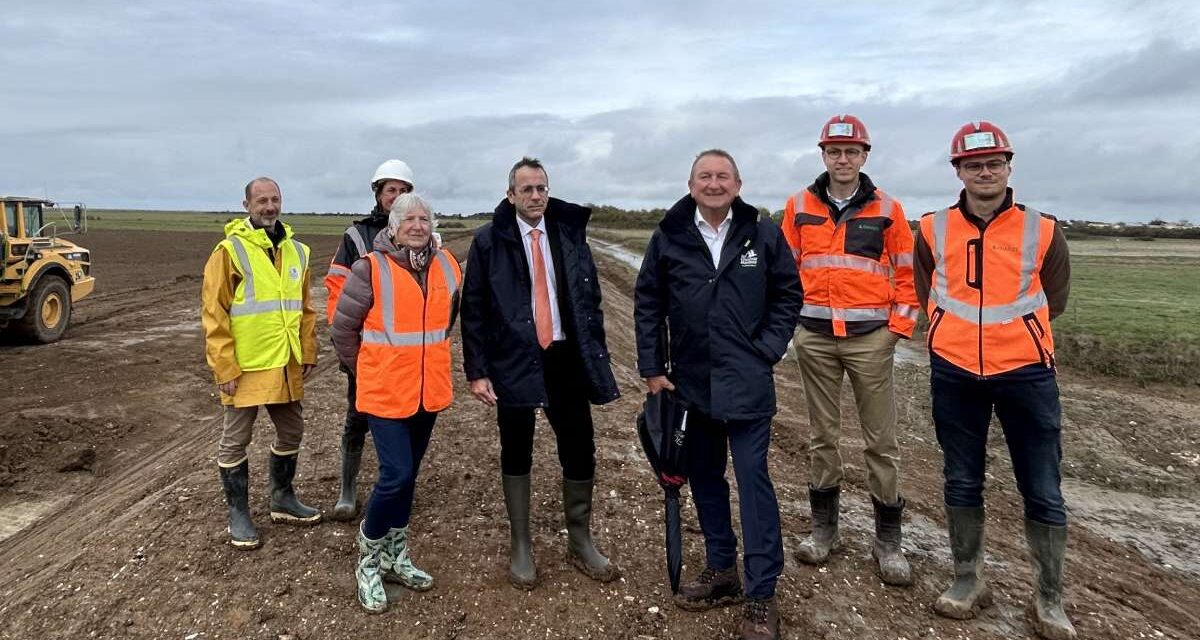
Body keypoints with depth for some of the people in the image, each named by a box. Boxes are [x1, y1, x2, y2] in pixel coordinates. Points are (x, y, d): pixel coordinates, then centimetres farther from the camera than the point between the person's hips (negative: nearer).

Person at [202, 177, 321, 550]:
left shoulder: (296, 251, 8)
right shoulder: (230, 250, -11)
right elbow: (213, 314, -13)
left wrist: (308, 352, 10)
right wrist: (225, 367, -16)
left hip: (286, 366, 6)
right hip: (245, 368, -6)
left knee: (291, 432, 16)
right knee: (235, 441, 7)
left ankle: (282, 499, 35)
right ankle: (238, 514, 22)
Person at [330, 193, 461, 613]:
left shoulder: (447, 267, 2)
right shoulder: (371, 269, -13)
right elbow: (343, 329, -5)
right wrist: (364, 371, 3)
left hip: (428, 392, 5)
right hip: (385, 393, -5)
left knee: (407, 475, 15)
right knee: (397, 475, -10)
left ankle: (395, 556, 32)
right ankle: (369, 560, 13)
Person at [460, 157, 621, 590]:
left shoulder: (570, 233, 6)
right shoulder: (489, 241, -3)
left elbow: (590, 297, 9)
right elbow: (473, 310, -3)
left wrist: (597, 356, 5)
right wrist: (477, 371, -9)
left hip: (565, 359, 3)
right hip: (514, 361, -2)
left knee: (580, 451, 5)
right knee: (516, 455, 10)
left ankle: (580, 544, 26)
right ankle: (520, 548, 27)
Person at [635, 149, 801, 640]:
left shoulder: (763, 234, 0)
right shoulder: (668, 238, 2)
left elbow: (788, 294, 5)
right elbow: (647, 305, 6)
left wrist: (767, 350, -4)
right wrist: (652, 368, 2)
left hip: (747, 384, -3)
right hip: (690, 382, 3)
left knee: (753, 480, -4)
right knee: (704, 478, 14)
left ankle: (761, 596, 6)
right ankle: (720, 570, 31)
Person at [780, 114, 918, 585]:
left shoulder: (887, 209, 3)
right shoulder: (799, 207, 6)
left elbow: (907, 272, 6)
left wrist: (900, 324, -2)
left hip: (870, 337, -1)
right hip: (815, 336, 2)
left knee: (881, 440, 3)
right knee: (822, 435, 10)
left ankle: (888, 540, 14)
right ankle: (823, 527, 23)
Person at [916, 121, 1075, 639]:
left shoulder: (1042, 230, -2)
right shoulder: (933, 230, 1)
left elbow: (1052, 300, 11)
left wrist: (1013, 332, 10)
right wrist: (960, 334, 9)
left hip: (1026, 373, -1)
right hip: (954, 374, 1)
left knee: (1043, 491, 5)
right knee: (962, 483, 11)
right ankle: (968, 580, 27)